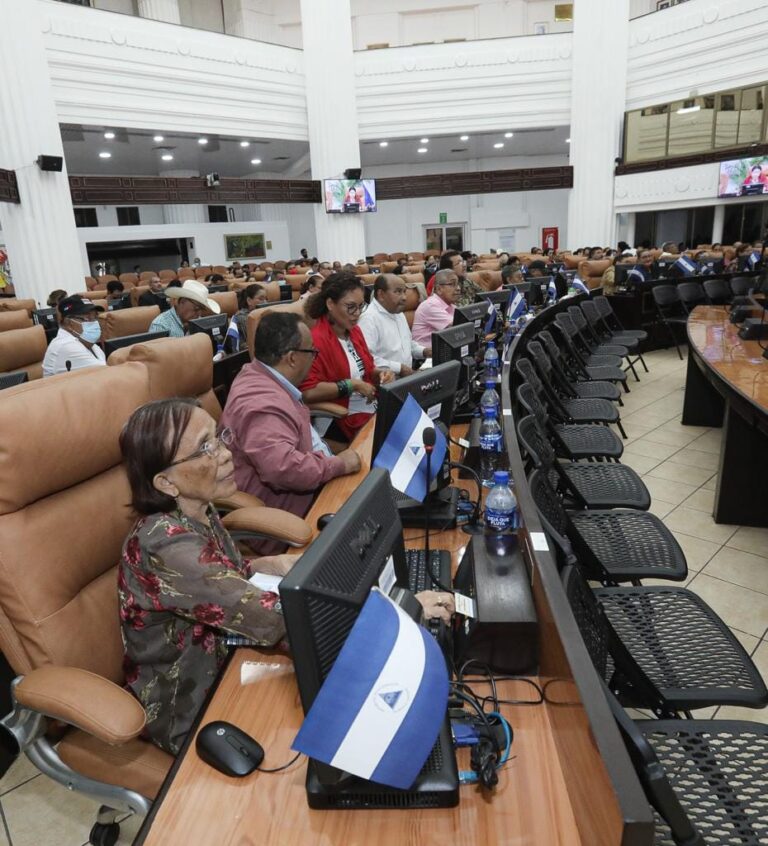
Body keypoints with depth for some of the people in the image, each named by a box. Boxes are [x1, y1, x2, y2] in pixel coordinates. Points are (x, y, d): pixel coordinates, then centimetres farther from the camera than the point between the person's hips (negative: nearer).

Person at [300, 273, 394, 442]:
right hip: (342, 420, -8)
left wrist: (380, 374, 1)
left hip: (374, 408, 8)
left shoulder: (354, 331, 11)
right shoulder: (316, 340, -16)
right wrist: (352, 385, -20)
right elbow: (307, 392, -26)